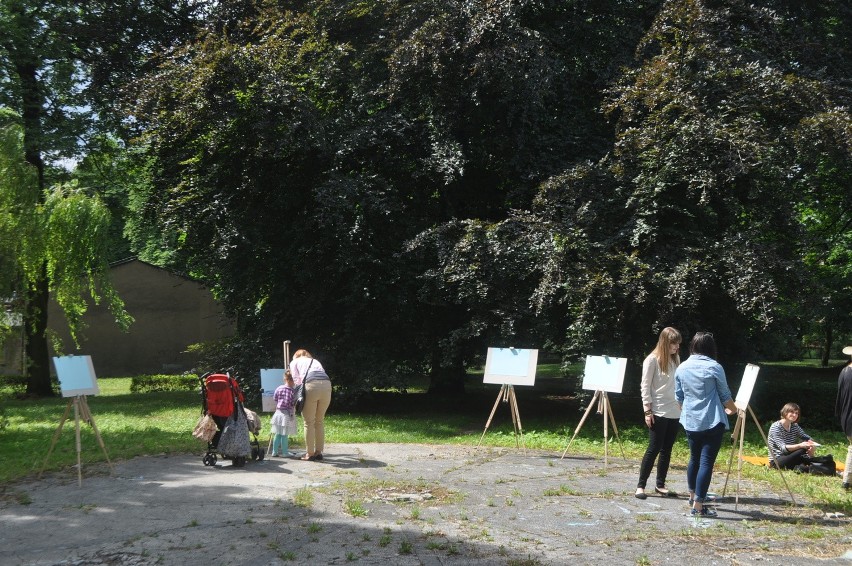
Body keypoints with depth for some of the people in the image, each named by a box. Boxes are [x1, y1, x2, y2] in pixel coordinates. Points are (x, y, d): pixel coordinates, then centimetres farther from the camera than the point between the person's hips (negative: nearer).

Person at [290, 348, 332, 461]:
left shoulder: (294, 362, 25)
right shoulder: (315, 361, 37)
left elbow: (297, 380, 13)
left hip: (312, 385, -4)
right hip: (327, 385, 4)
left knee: (309, 422, 4)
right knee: (320, 421, 14)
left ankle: (310, 453, 5)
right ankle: (319, 452, 16)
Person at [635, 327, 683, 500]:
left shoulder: (675, 359, 11)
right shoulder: (652, 360, -7)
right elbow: (645, 387, -7)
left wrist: (683, 406, 7)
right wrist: (648, 410, -12)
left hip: (675, 412, 6)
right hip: (658, 413, -6)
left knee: (667, 449, 8)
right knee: (654, 449, -4)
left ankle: (660, 485, 17)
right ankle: (641, 485, 3)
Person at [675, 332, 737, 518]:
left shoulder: (681, 368, 5)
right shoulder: (714, 367, -9)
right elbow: (725, 395, 1)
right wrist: (733, 410, 21)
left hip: (690, 422, 5)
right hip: (712, 423, -5)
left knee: (694, 458, 21)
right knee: (706, 462, -4)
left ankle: (693, 495, 36)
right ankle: (698, 505, -7)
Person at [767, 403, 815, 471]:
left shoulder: (795, 426, 9)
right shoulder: (775, 427, -15)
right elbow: (783, 448, -25)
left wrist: (811, 445, -22)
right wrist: (800, 445, -40)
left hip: (789, 458, 8)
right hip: (776, 461, -8)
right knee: (802, 450, -27)